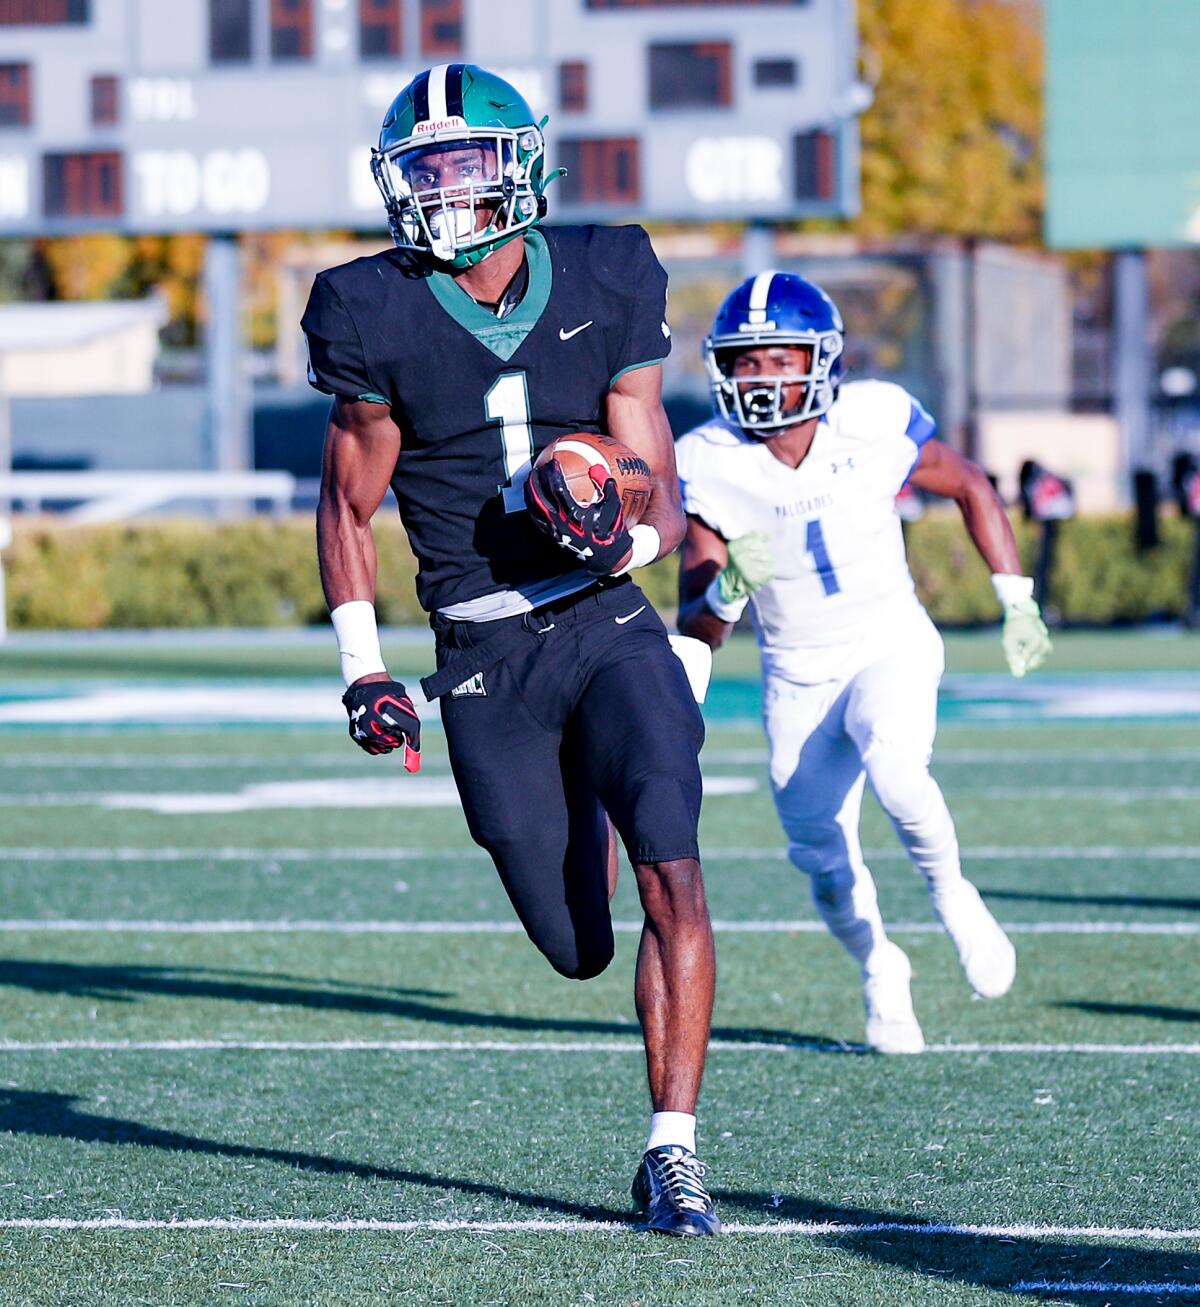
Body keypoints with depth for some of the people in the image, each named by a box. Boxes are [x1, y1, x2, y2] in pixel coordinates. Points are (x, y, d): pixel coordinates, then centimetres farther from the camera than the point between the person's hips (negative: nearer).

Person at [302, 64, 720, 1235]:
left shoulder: (604, 291, -2)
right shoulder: (379, 319, -6)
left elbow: (663, 500, 2)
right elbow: (347, 504, 6)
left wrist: (626, 540, -21)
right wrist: (362, 672, 1)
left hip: (607, 622, 0)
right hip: (486, 657, 0)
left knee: (672, 879, -19)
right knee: (578, 949, 5)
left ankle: (672, 1149, -11)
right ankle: (585, 806, 43)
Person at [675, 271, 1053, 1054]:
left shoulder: (876, 423, -17)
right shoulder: (710, 464, -16)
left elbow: (971, 489, 3)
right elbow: (697, 629, -13)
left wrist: (1017, 601, 2)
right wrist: (728, 589, -35)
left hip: (891, 646, -2)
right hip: (798, 675, 2)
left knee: (893, 768, -32)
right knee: (827, 867, 0)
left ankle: (951, 894, -3)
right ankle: (881, 972, 31)